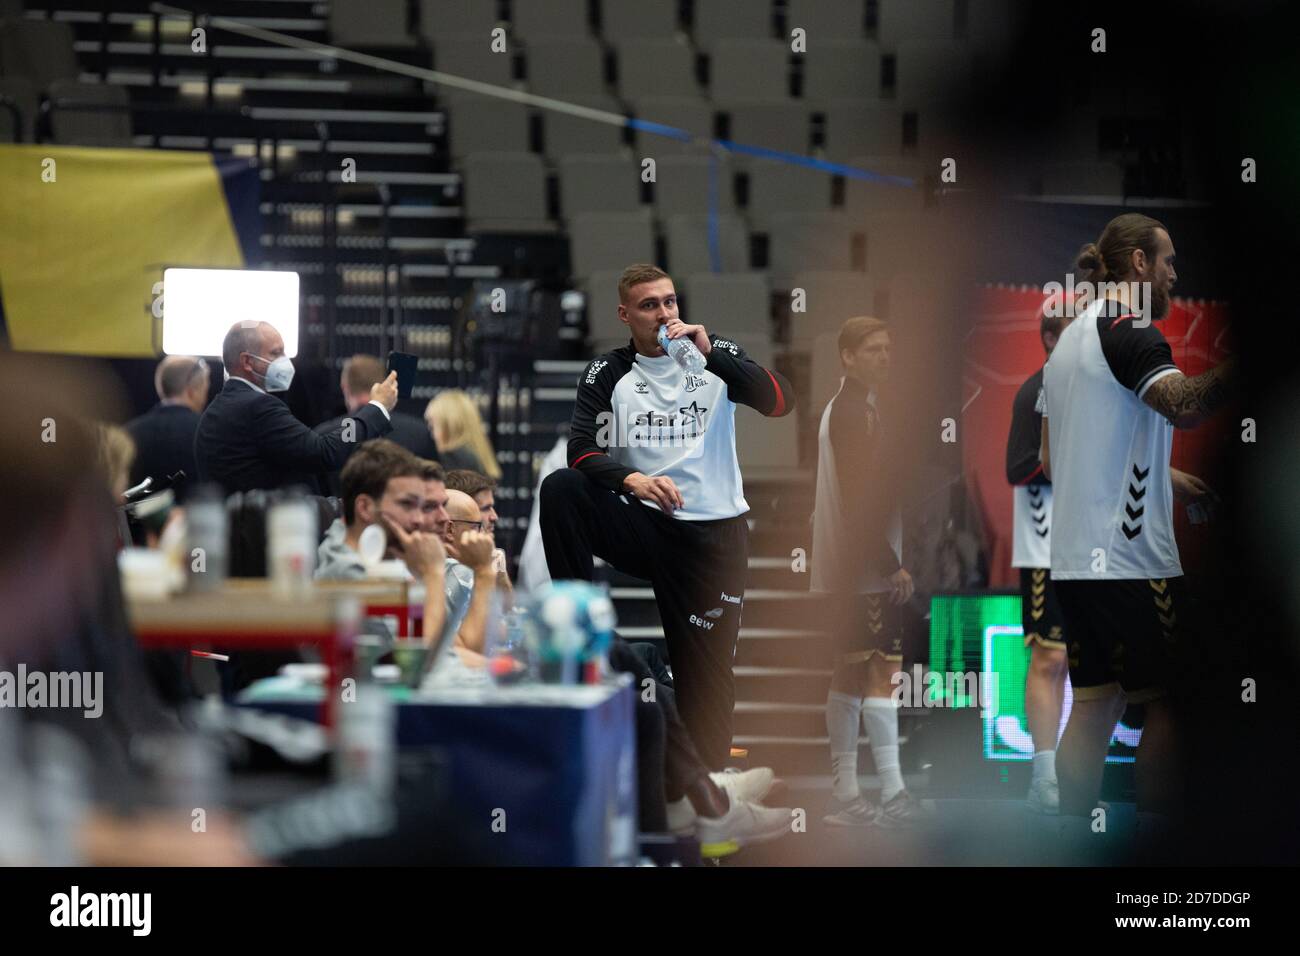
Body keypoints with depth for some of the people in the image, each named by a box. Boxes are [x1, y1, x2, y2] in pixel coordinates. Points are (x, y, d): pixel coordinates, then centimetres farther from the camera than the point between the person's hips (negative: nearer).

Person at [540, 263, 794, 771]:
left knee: (707, 673, -4)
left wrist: (709, 355, -21)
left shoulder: (717, 355, 4)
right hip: (641, 523, 0)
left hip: (715, 533, 0)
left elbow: (780, 402, -11)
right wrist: (631, 480, -28)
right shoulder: (607, 373, 4)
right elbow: (583, 449, -7)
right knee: (560, 488, -26)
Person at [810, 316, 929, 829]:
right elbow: (860, 500, -20)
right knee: (881, 673, -12)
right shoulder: (858, 413, -13)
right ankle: (893, 794, -15)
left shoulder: (840, 408, 17)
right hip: (866, 566, -10)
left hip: (843, 568, 10)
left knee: (851, 674, 10)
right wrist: (891, 563, -20)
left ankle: (844, 794, 13)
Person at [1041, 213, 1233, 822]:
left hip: (1075, 559, 9)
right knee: (1164, 703, -2)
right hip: (1131, 559, -9)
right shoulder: (1130, 331, -10)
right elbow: (1184, 405, -31)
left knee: (1093, 704, 7)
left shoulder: (1070, 338, 20)